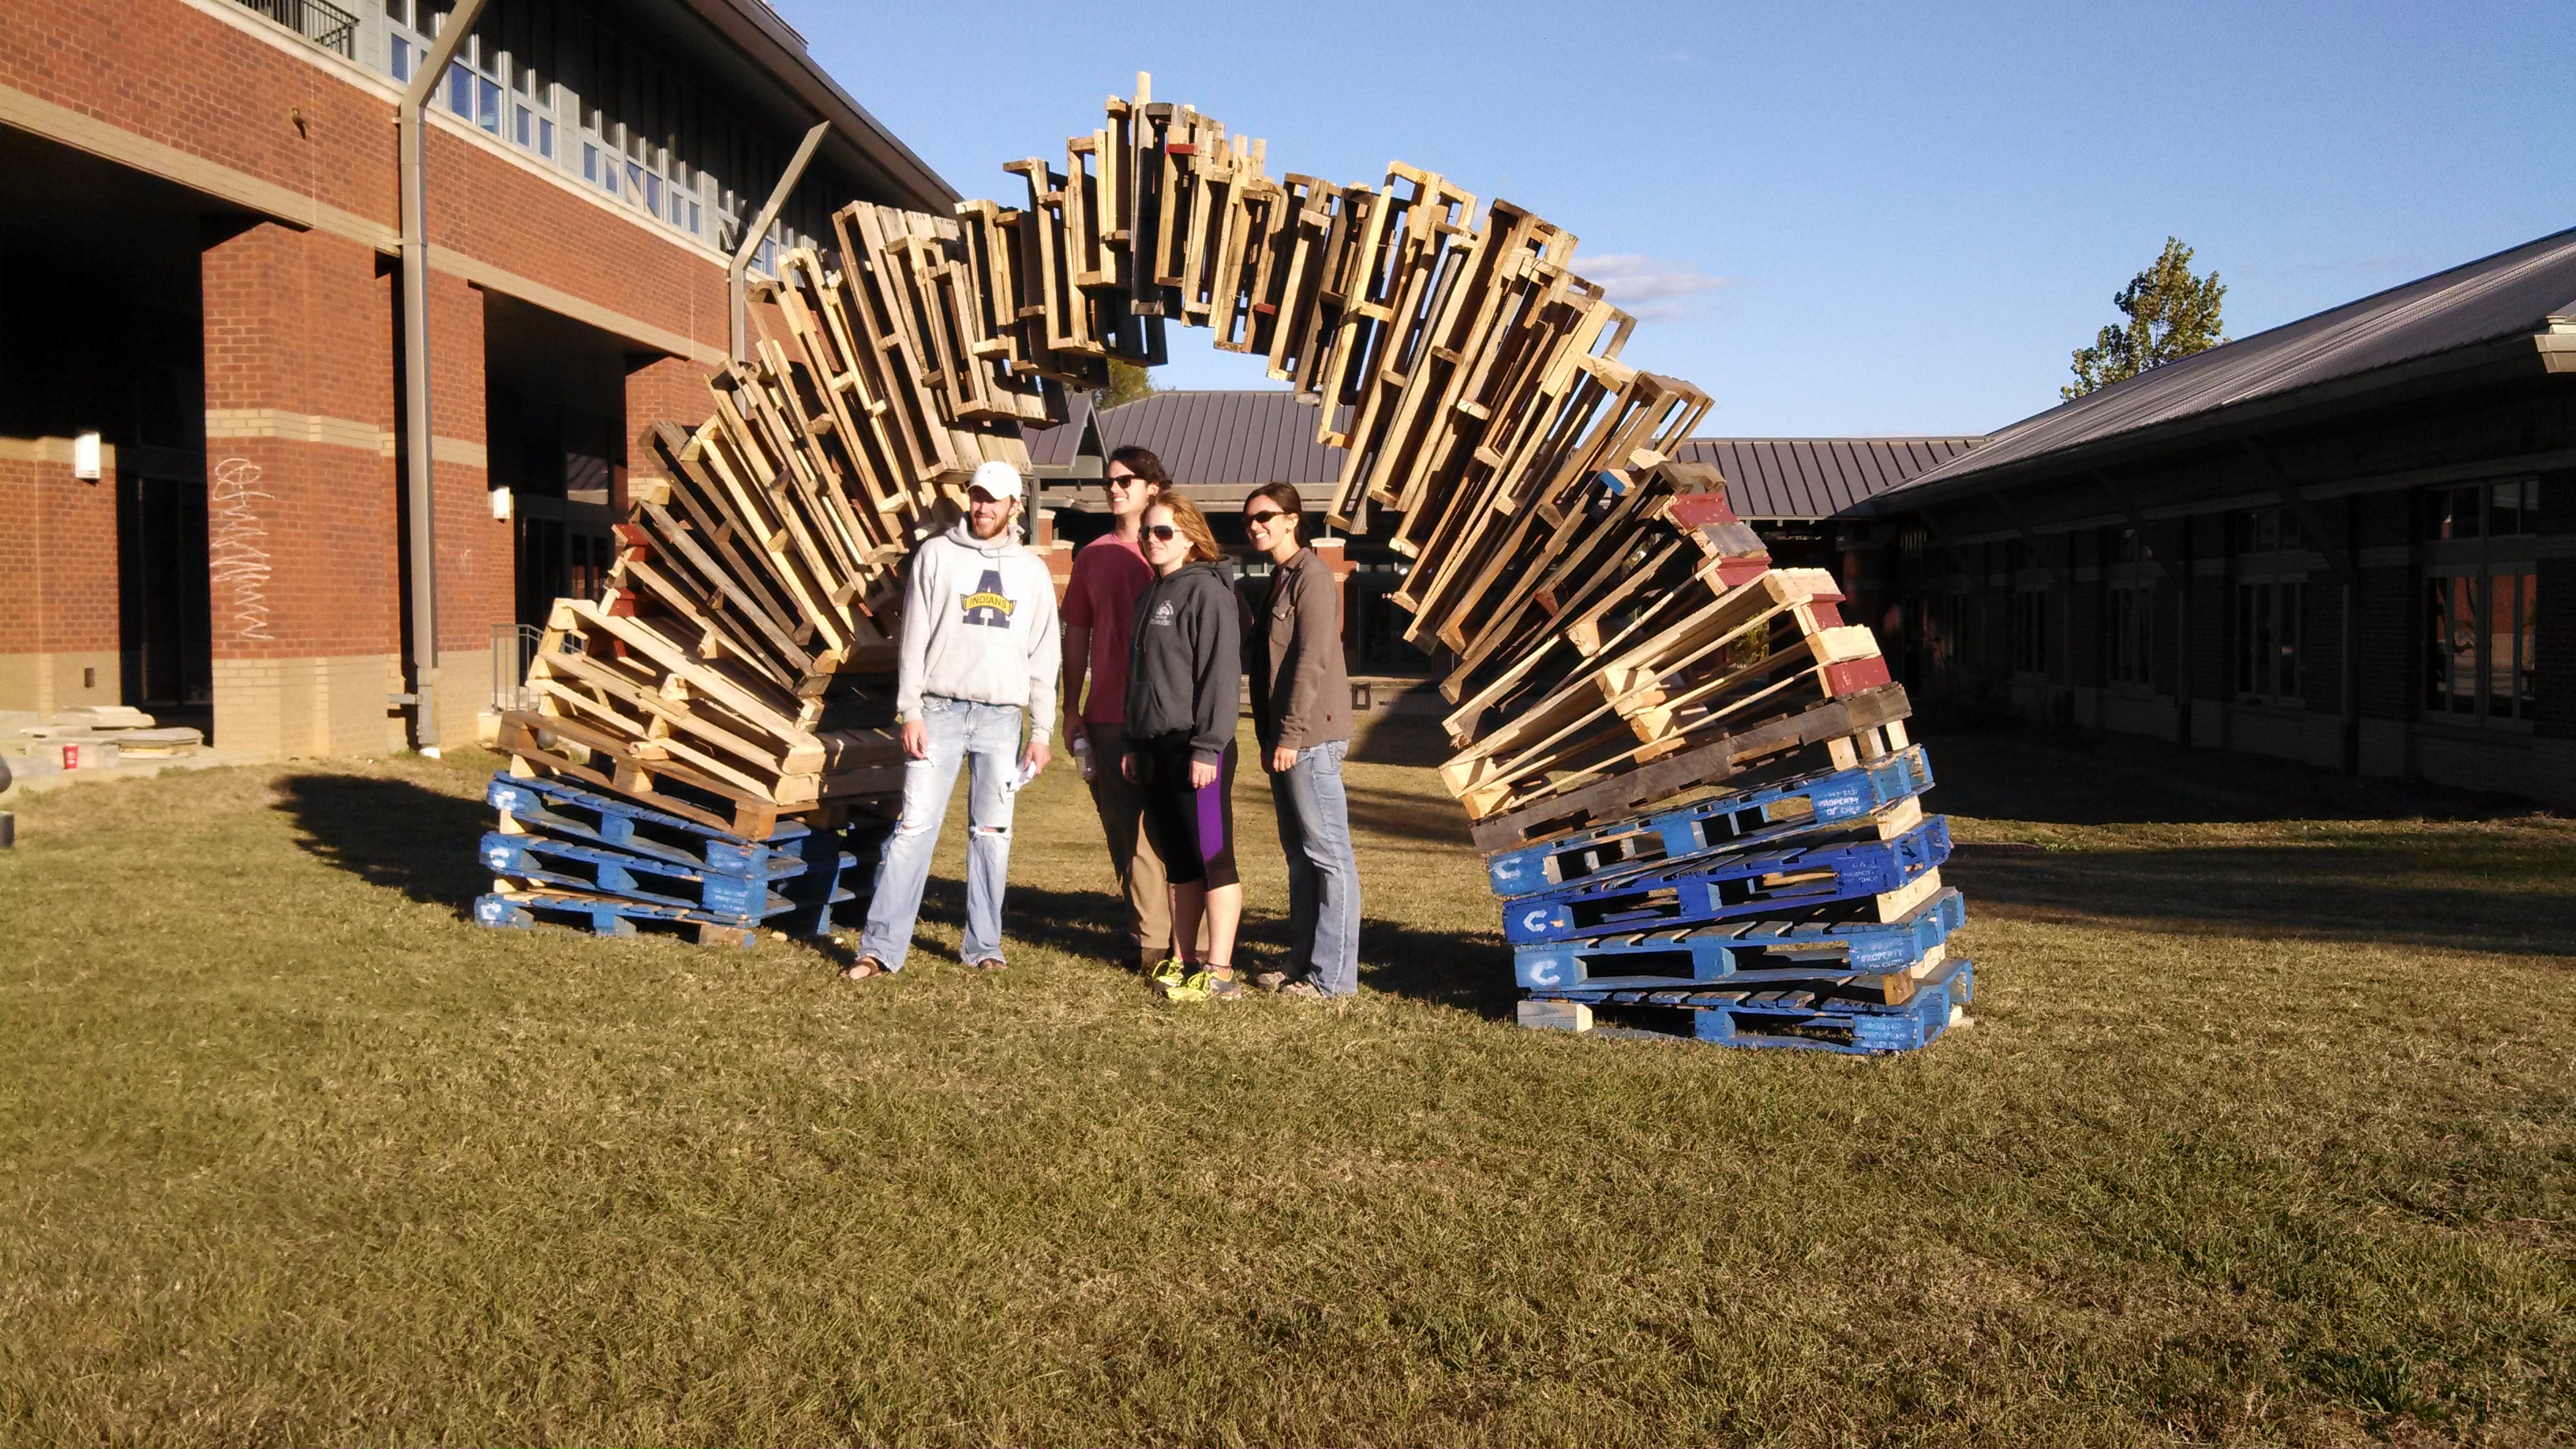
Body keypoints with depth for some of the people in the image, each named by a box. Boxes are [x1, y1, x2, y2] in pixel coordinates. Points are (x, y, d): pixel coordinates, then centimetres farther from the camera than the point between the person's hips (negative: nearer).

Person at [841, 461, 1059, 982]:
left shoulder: (1032, 571, 10)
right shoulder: (937, 555, 4)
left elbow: (1043, 658, 11)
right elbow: (914, 639, 1)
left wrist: (1041, 730, 7)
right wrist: (910, 712, -6)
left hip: (1001, 717, 2)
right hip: (940, 709, -2)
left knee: (992, 833, 6)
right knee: (914, 828, -5)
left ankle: (984, 946, 15)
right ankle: (881, 947, -3)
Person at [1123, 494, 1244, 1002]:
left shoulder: (1207, 590, -8)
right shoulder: (1151, 595, 19)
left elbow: (1221, 673, -15)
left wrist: (1207, 747, -19)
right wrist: (1133, 743, 17)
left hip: (1195, 747, -8)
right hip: (1153, 748, 9)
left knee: (1213, 858, -5)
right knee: (1178, 862, 13)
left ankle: (1220, 973, -2)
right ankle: (1183, 961, 21)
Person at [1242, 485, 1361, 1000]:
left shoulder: (1312, 577, -10)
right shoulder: (1279, 579, 19)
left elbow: (1312, 661, -17)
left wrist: (1291, 735, -19)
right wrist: (1269, 738, 17)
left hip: (1311, 737, -10)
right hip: (1286, 737, 10)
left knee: (1328, 854, -5)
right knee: (1299, 855, 14)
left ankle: (1334, 975, -1)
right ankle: (1303, 963, 21)